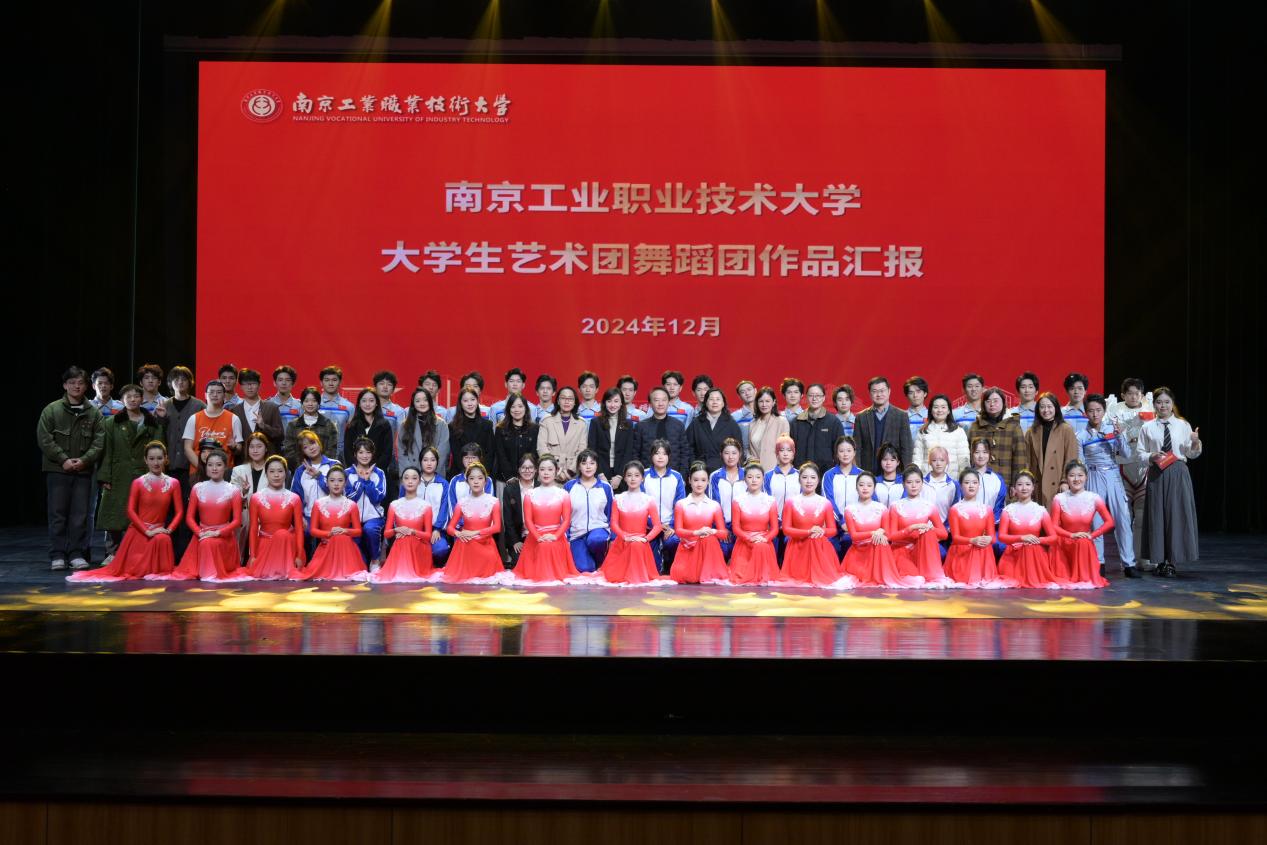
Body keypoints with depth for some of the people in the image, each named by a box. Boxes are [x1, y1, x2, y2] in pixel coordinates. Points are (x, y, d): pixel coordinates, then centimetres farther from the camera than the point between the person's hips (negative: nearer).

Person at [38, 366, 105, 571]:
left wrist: (84, 460, -12)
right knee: (58, 514, 2)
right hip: (57, 470, -1)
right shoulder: (52, 410, 1)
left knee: (80, 515, 3)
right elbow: (44, 439, -4)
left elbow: (99, 442, 2)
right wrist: (63, 459, -12)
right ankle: (57, 555, 8)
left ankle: (77, 554, 11)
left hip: (83, 471, 2)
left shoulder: (94, 413, 6)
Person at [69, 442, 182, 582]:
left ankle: (161, 571, -11)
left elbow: (179, 512, -1)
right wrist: (147, 531, -16)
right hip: (138, 532, 0)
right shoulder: (137, 483, -1)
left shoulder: (173, 483, 1)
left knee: (163, 539, -36)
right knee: (135, 570, -8)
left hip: (159, 531, 0)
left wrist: (168, 530, -16)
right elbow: (131, 511, -6)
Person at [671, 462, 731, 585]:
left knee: (710, 539, -34)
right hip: (688, 548, 0)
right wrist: (696, 532, -22)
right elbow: (678, 531, -5)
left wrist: (712, 531, -21)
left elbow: (723, 532, 2)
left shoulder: (714, 505, 4)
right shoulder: (681, 504, 3)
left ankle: (708, 575, -18)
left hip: (708, 548, 0)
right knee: (680, 575, -25)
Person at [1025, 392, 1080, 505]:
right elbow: (1027, 461, 10)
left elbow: (1071, 460, -2)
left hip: (1058, 487, -2)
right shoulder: (1031, 432, 10)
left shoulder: (1066, 430, 2)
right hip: (1038, 488, 3)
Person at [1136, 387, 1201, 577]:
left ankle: (1171, 561, 9)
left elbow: (1192, 454, 5)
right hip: (1156, 473, 0)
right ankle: (1160, 560, 13)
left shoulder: (1183, 425, 5)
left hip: (1178, 473, 0)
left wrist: (1196, 444, -15)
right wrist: (1152, 457, -11)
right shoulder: (1147, 427, 4)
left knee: (1177, 514, 0)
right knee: (1157, 515, 2)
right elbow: (1139, 452, 8)